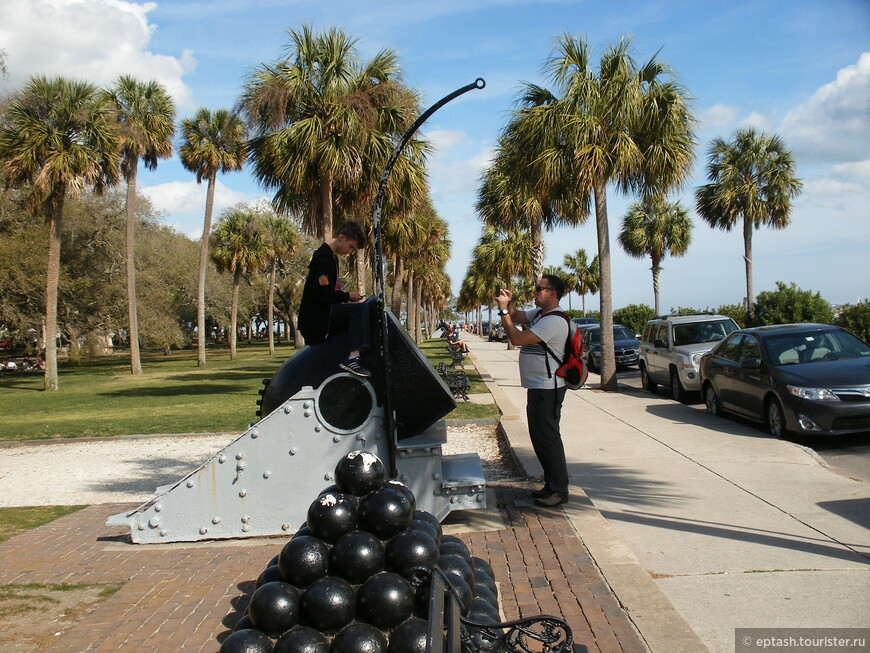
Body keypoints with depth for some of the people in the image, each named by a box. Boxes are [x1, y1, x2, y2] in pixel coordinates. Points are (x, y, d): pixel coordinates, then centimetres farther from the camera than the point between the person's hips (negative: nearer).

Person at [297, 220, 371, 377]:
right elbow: (320, 293, -23)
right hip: (315, 319, -11)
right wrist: (347, 296, -13)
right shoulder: (323, 257, -14)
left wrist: (345, 296, 9)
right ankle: (353, 357, -38)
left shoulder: (331, 257, 18)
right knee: (358, 311, -24)